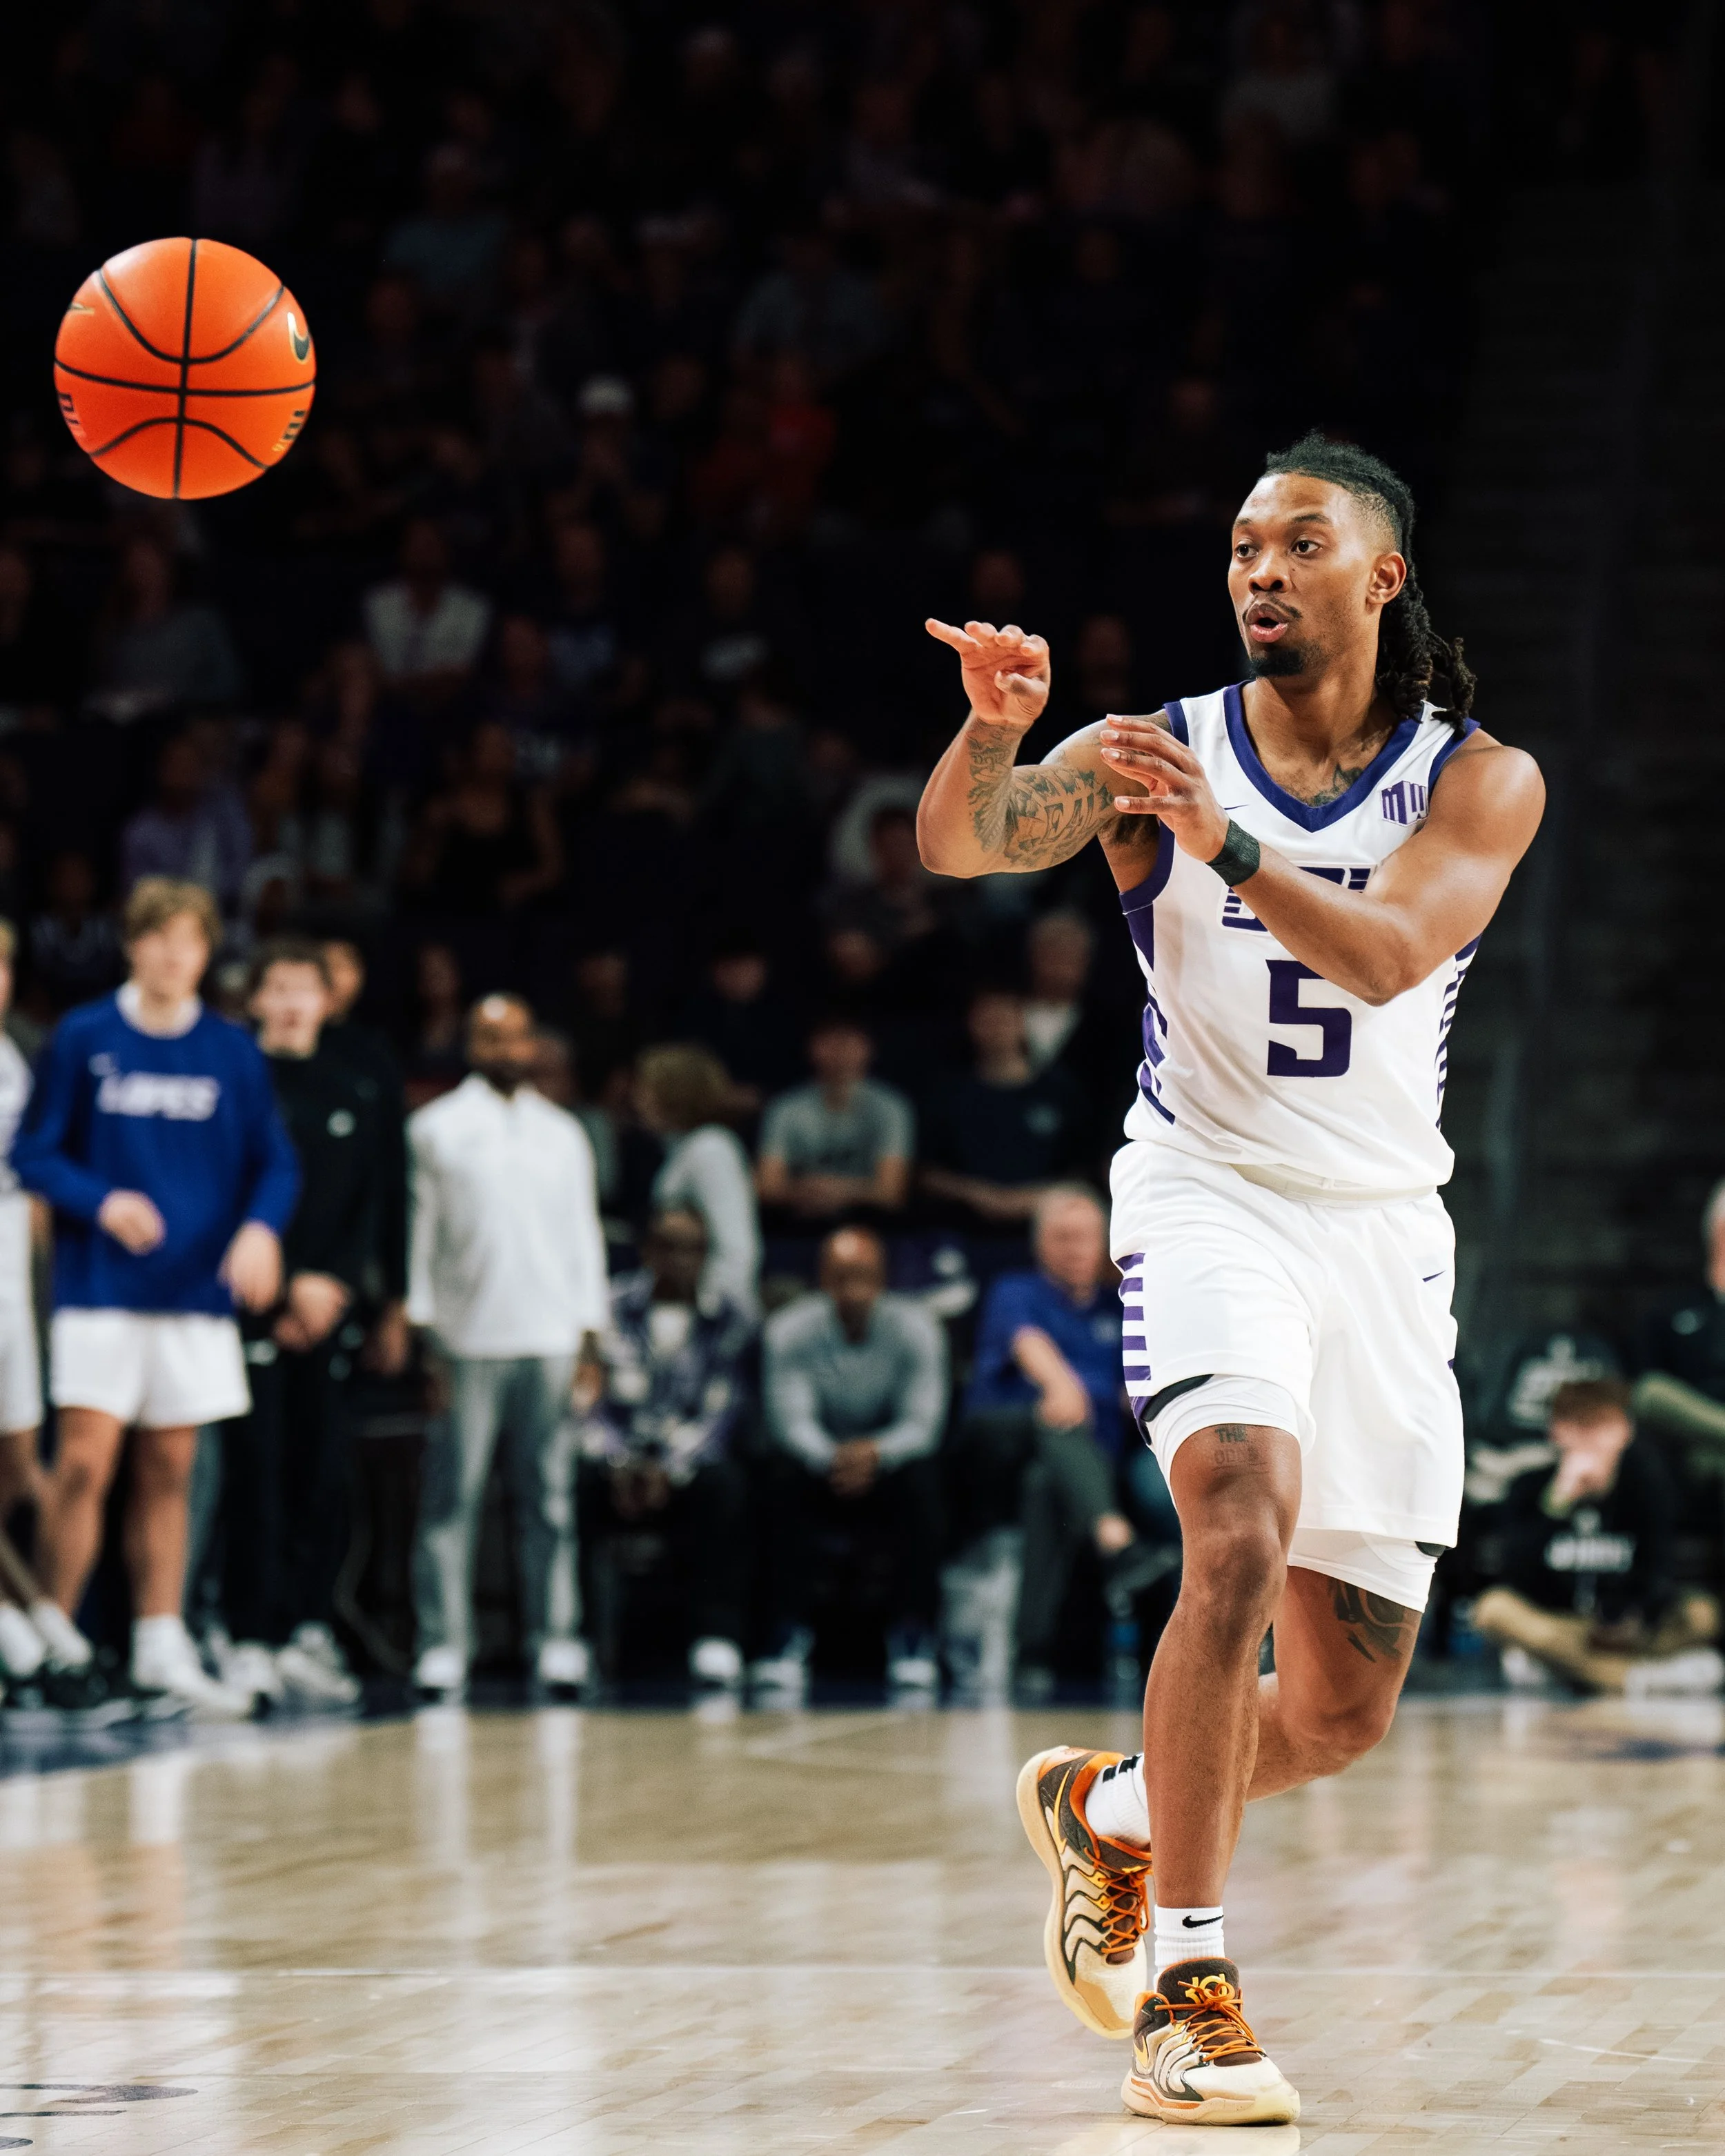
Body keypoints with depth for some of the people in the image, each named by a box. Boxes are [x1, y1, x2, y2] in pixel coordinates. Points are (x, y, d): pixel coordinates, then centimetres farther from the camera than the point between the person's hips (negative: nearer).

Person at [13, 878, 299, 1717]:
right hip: (100, 1288, -3)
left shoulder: (231, 1053, 5)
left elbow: (275, 1162, 7)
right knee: (87, 1459, -11)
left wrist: (261, 1226, -13)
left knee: (168, 1470, 7)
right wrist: (102, 1202, -16)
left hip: (196, 1292, 3)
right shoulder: (84, 1040, -1)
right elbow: (34, 1151, 1)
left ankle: (162, 1647, 12)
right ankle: (54, 1624, 3)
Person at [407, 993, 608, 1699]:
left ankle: (555, 1641, 4)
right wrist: (422, 1331, -4)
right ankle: (443, 1647, -4)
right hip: (468, 1342, -3)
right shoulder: (437, 1128, 6)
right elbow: (419, 1231, 3)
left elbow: (584, 1235, 16)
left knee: (550, 1497, 1)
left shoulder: (563, 1133, 16)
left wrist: (589, 1333, 8)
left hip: (550, 1341, 3)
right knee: (451, 1500, -5)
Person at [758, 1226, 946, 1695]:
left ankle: (912, 1635, -26)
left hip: (889, 1463, 0)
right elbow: (790, 1419, -21)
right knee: (788, 1480, -34)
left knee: (921, 1480, -34)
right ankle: (790, 1635, -29)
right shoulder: (789, 1331, -11)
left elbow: (923, 1423, -19)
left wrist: (876, 1454, -42)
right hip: (819, 1458, 0)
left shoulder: (915, 1329, -10)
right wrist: (831, 1459, -44)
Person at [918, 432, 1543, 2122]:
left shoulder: (1479, 780, -2)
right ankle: (1186, 1990, -25)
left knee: (1347, 1707, 7)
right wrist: (994, 730, -40)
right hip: (1210, 1193, -3)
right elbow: (958, 845, -19)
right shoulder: (1163, 753, -3)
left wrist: (1230, 848, -36)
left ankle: (1106, 1810, 37)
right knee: (1244, 1526, -30)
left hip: (1384, 1223, 3)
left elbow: (1389, 953, -20)